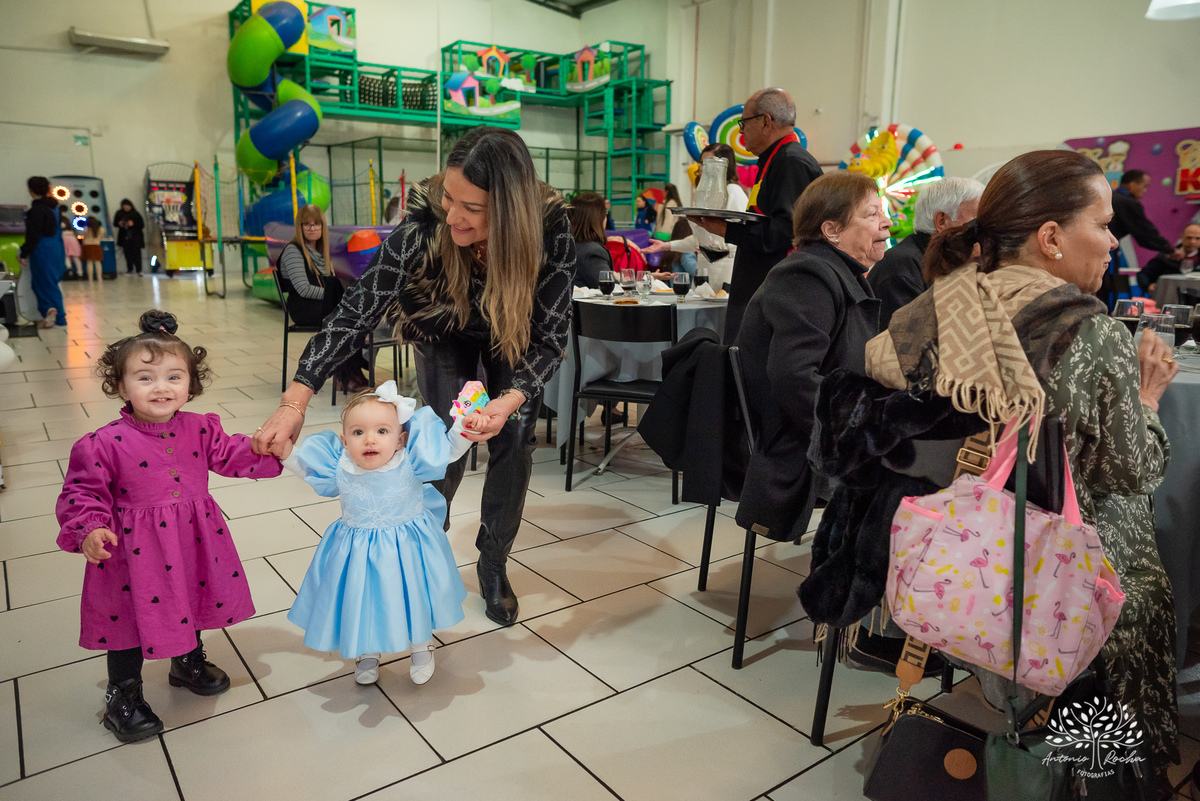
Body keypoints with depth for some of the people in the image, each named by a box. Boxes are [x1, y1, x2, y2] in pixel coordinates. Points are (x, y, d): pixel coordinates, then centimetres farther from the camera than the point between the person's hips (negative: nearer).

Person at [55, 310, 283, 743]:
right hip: (134, 550, -4)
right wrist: (88, 530, -26)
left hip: (193, 544, 5)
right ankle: (123, 696, 34)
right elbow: (82, 491, -12)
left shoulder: (200, 429, -5)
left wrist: (272, 450, -12)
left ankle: (188, 664, 51)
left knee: (192, 602, 24)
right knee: (131, 618, 11)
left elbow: (232, 455, 2)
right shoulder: (106, 443, -18)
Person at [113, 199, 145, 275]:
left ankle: (138, 270, -1)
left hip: (135, 237, -3)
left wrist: (133, 224, -18)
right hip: (125, 237, 3)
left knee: (136, 252, -7)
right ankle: (129, 269, 14)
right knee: (127, 253, 4)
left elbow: (142, 225, -3)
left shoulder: (135, 214, -3)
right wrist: (119, 224, -6)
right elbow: (114, 223, 16)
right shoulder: (119, 214, 7)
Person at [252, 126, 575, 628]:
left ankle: (493, 564, 14)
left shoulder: (551, 230, -36)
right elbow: (356, 312, -36)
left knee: (514, 437, -8)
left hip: (514, 334, 1)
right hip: (444, 331, -1)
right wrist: (295, 401, -43)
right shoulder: (423, 227, -37)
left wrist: (511, 399, -48)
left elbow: (549, 338, -30)